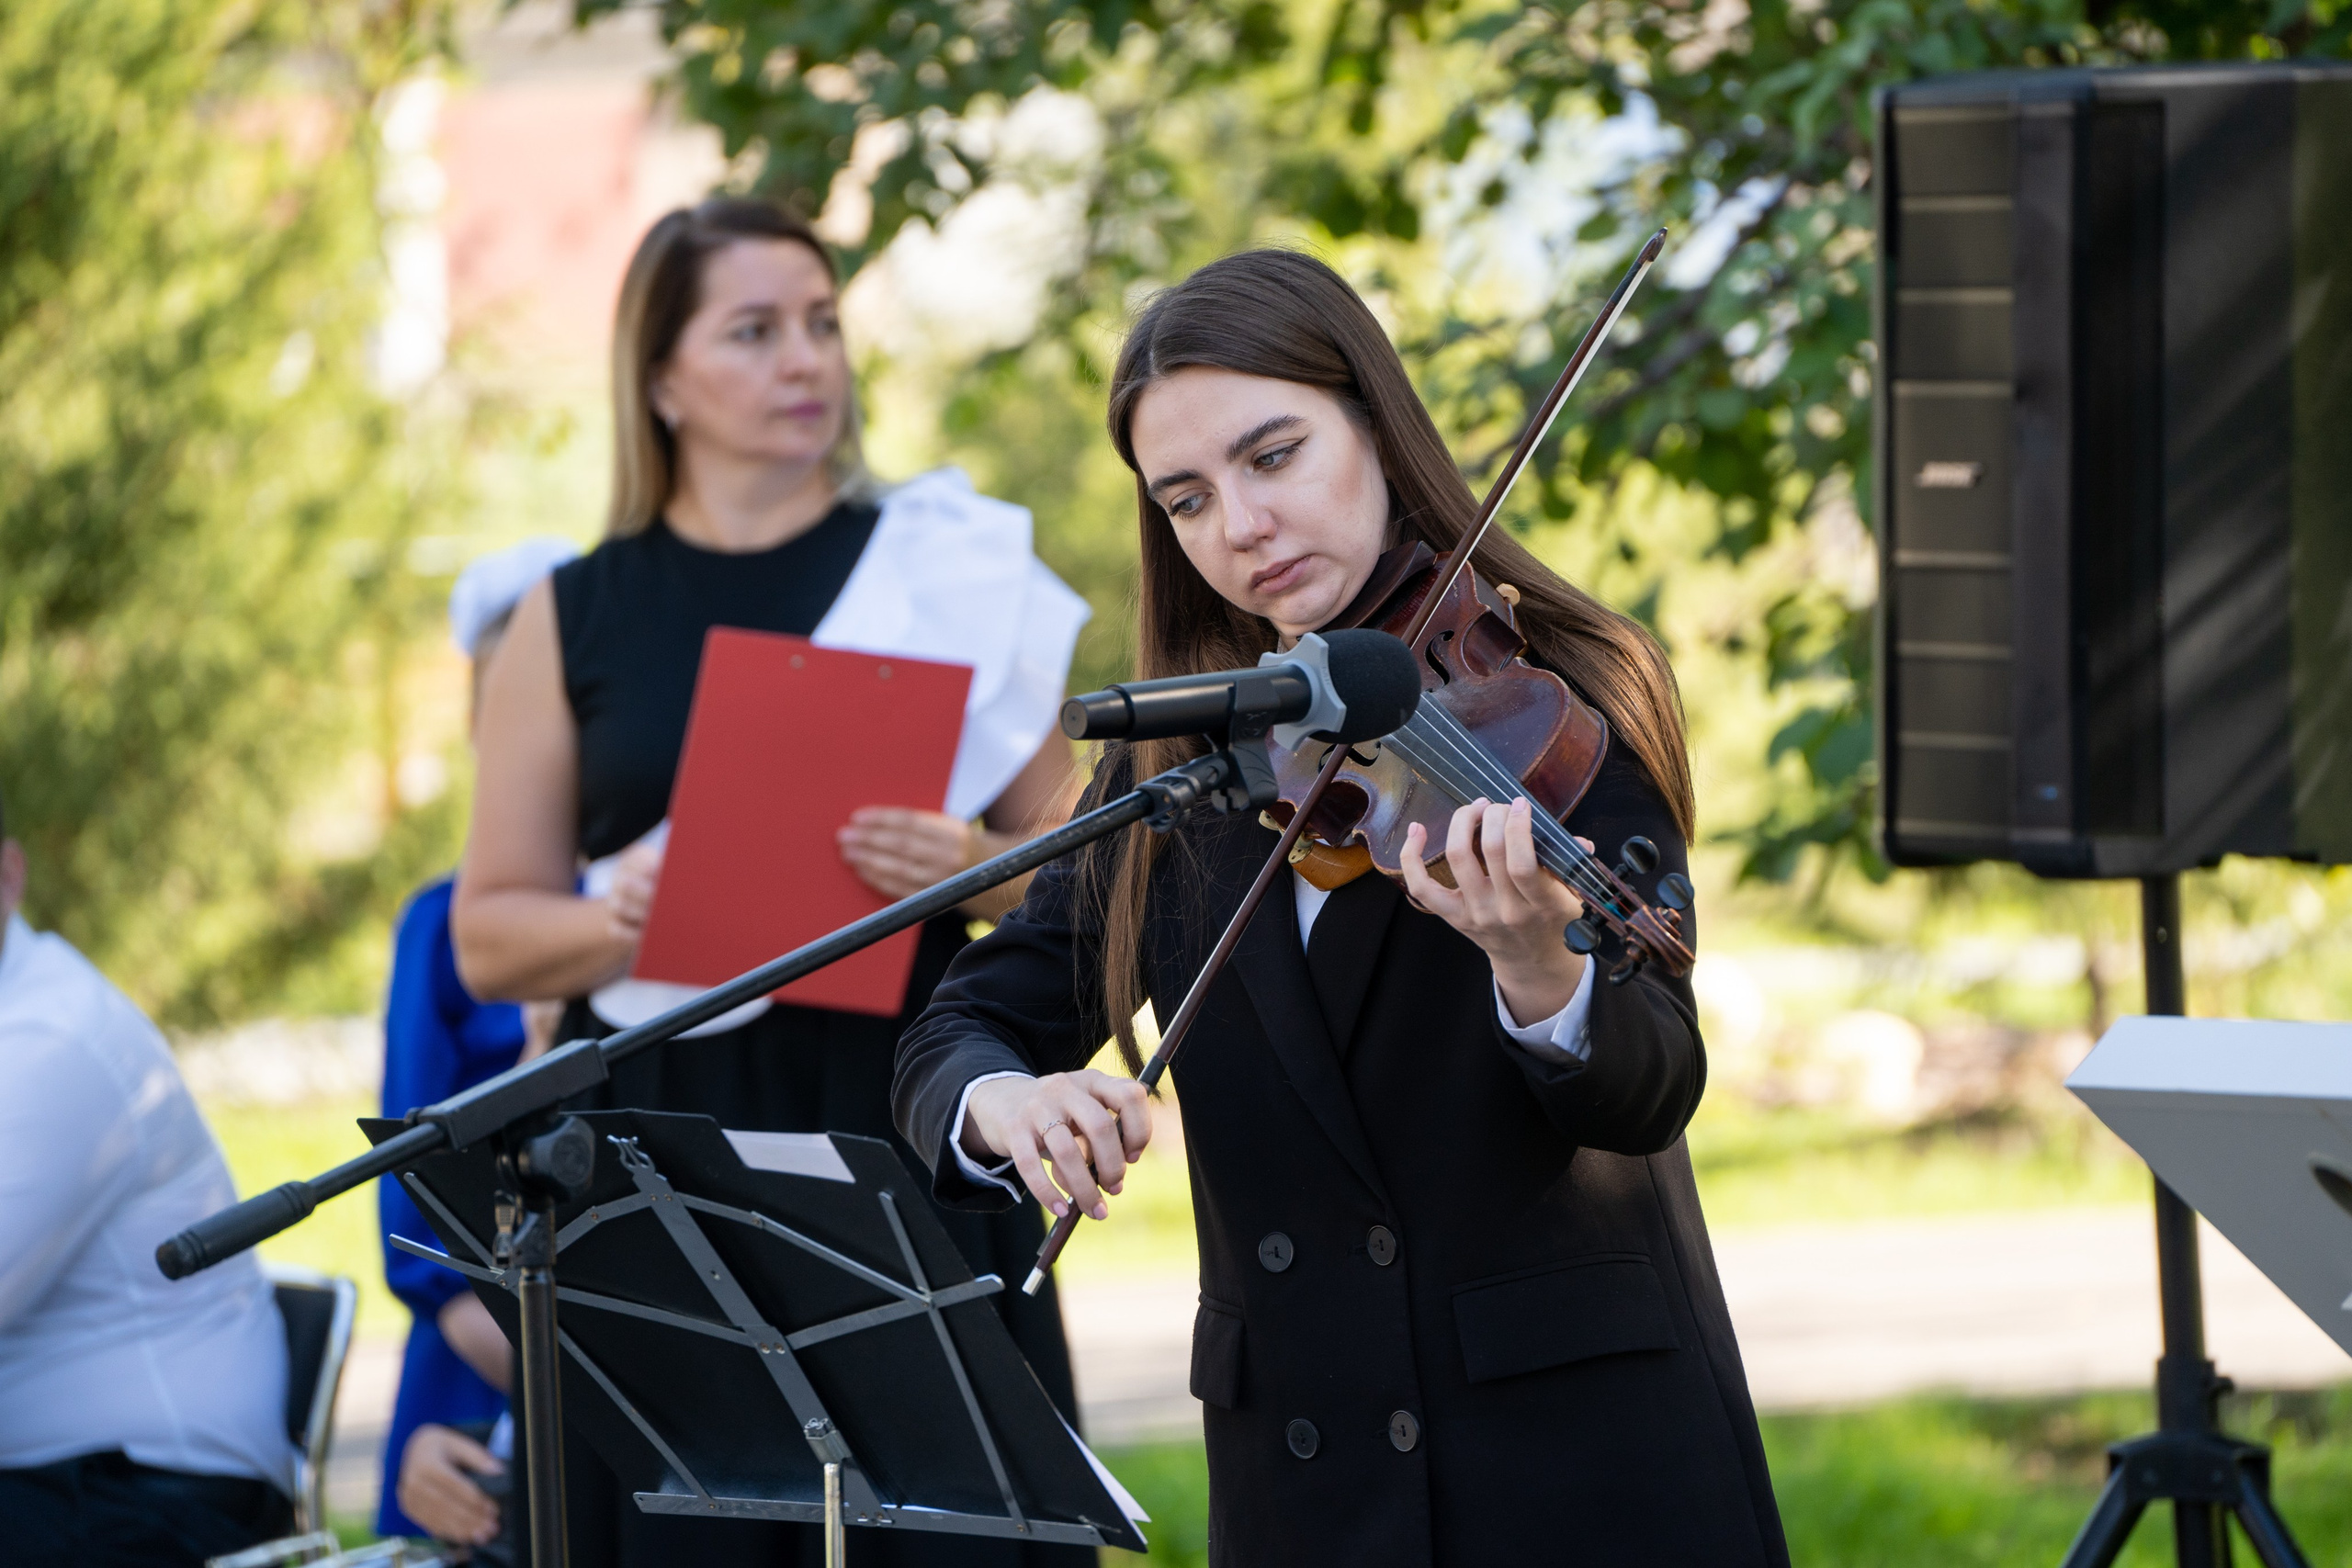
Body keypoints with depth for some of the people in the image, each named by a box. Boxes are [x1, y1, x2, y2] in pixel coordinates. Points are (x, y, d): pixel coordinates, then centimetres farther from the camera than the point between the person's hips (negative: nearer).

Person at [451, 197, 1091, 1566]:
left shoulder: (953, 578, 8)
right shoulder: (572, 621, 8)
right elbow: (489, 940, 9)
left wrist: (973, 869, -12)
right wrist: (614, 914, -11)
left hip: (908, 1144, 0)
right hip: (661, 1162, 0)